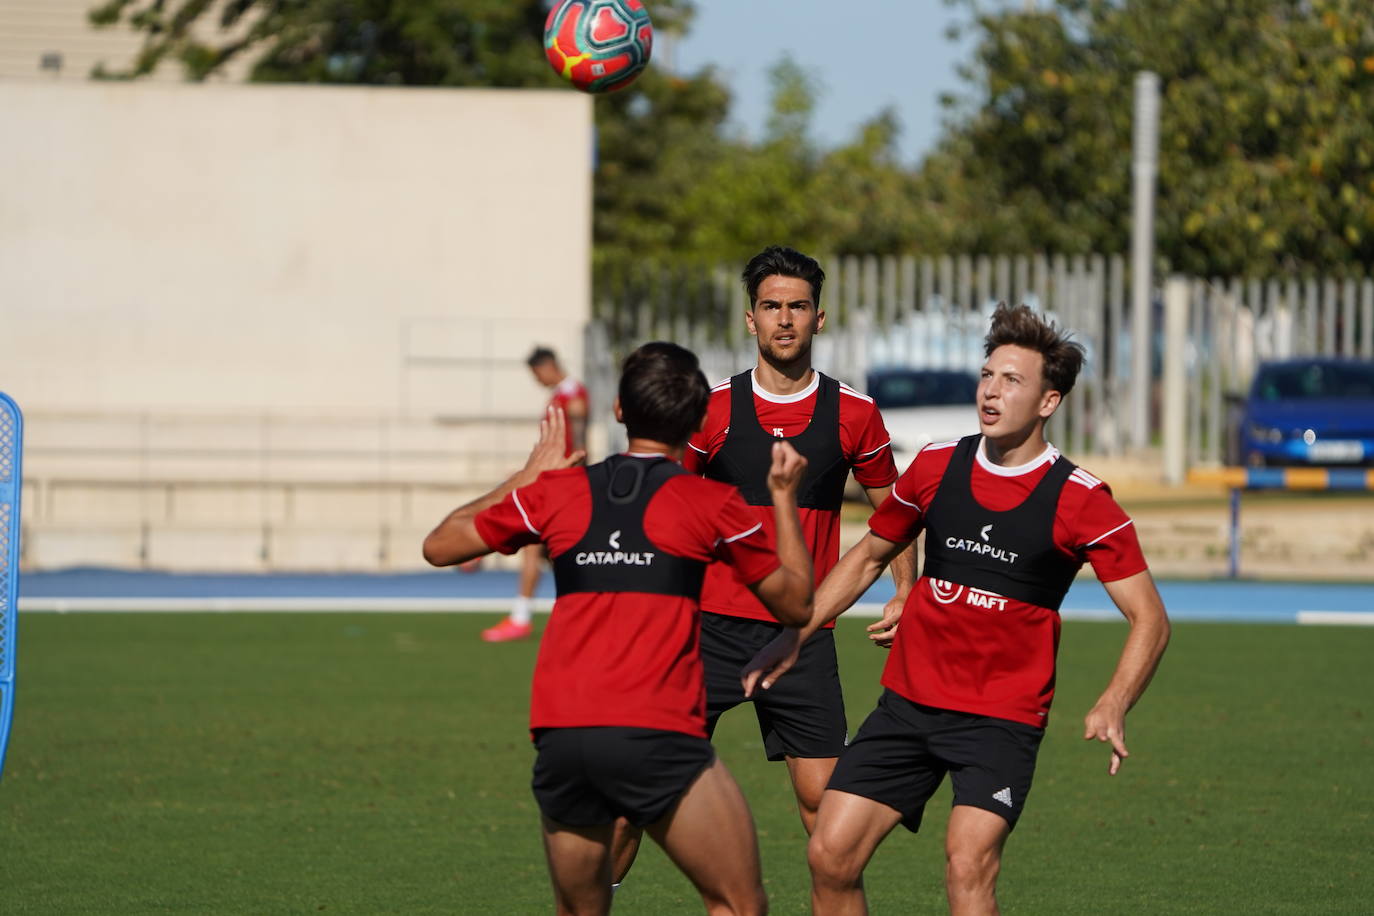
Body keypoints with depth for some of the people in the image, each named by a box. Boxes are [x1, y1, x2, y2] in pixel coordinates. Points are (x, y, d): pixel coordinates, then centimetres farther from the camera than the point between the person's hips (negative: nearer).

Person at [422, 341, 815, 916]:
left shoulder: (554, 491, 14)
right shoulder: (711, 503, 7)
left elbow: (439, 545, 28)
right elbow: (795, 604, 19)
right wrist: (784, 497, 30)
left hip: (557, 738, 4)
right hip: (654, 736, -4)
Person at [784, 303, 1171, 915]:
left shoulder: (1079, 500, -8)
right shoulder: (936, 466, 4)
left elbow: (1149, 619, -8)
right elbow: (870, 555, 21)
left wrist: (1112, 707, -25)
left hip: (1003, 720, -4)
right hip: (908, 701, 4)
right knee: (831, 856, -5)